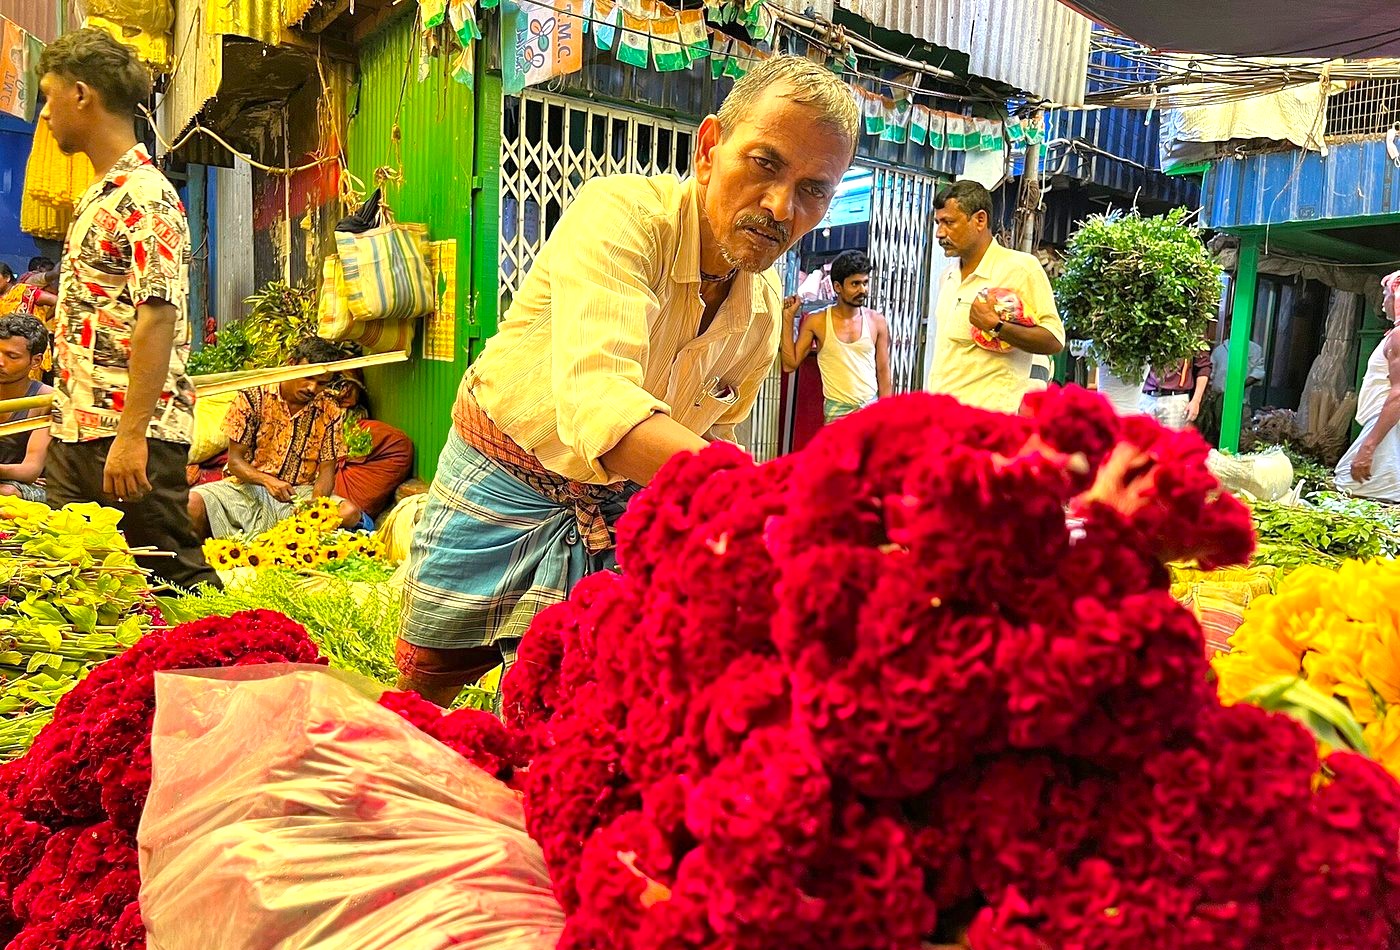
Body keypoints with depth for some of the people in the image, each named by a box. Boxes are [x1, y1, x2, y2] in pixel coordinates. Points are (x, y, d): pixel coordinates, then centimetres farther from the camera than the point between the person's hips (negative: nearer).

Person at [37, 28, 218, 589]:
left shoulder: (145, 196, -13)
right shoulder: (99, 195, 17)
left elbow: (159, 317, -21)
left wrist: (131, 436, -25)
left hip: (132, 436, -9)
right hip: (75, 434, 10)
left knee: (171, 574, -1)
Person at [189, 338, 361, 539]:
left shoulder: (331, 411, -2)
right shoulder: (253, 397, -6)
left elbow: (326, 470, -2)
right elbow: (235, 461, -4)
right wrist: (268, 481, -25)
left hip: (301, 492, 1)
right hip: (250, 486, -1)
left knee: (350, 512, -29)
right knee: (192, 502, -29)